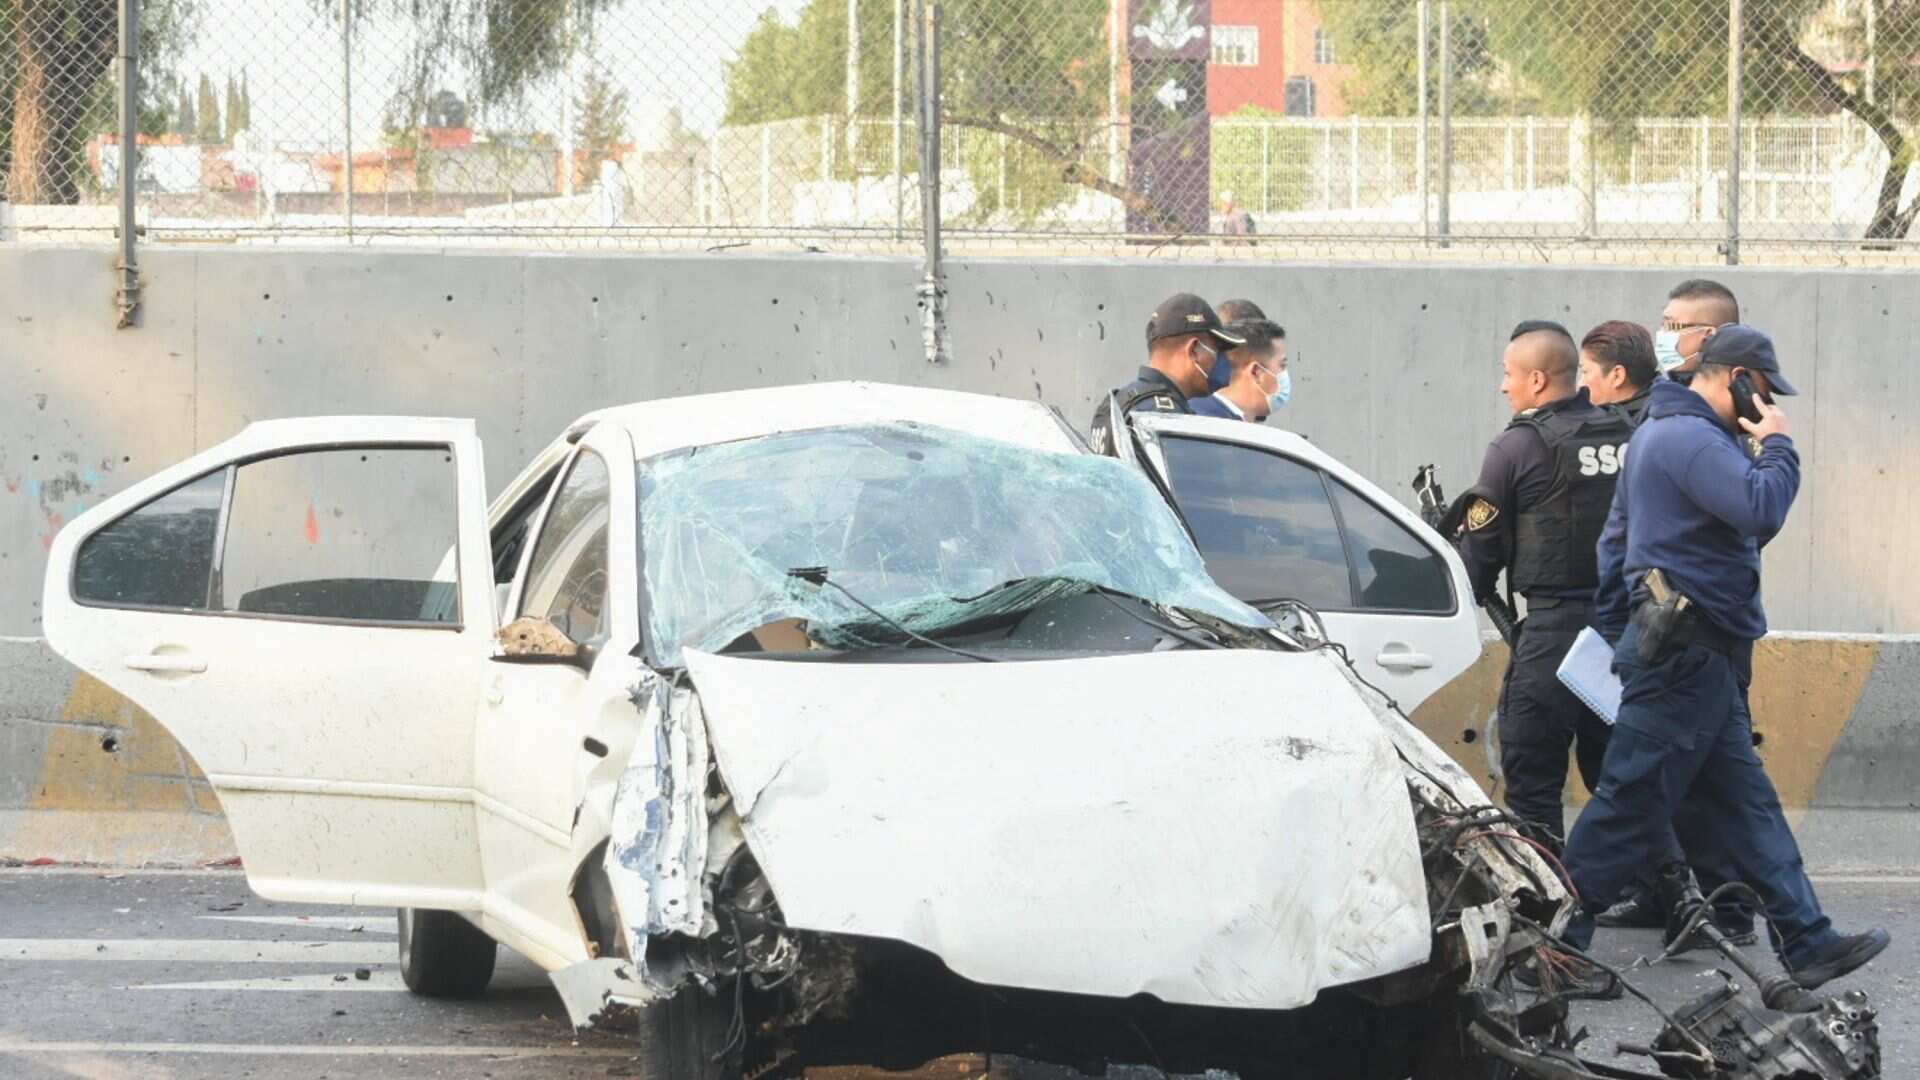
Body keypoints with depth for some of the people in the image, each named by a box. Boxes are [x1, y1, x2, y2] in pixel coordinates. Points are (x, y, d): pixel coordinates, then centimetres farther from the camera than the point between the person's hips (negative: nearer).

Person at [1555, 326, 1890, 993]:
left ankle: (1807, 942, 11)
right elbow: (1762, 510, -28)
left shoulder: (1660, 434, 20)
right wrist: (1778, 446, -11)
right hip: (1688, 655, -11)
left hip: (1696, 657, 11)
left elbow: (1615, 537, 25)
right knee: (1632, 800, -6)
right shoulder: (1691, 439, -16)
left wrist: (1620, 622, 26)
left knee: (1744, 802, 10)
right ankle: (1558, 941, -1)